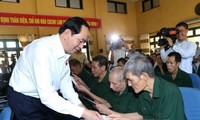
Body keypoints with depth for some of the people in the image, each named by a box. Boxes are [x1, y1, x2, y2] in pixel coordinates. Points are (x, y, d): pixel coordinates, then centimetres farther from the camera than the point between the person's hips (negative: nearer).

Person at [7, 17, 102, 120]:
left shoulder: (64, 51, -7)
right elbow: (47, 96, -35)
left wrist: (80, 105, -12)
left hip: (46, 98, 7)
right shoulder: (42, 49, -31)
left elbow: (65, 82, -1)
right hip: (24, 99, -6)